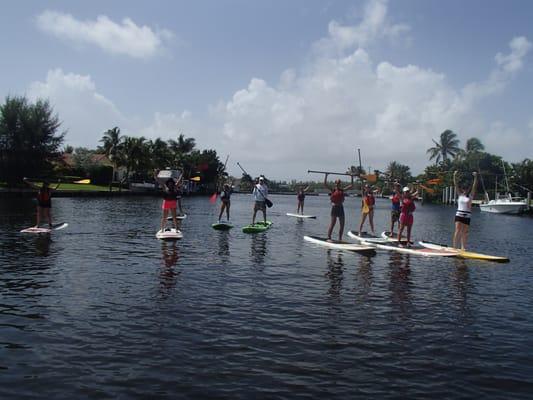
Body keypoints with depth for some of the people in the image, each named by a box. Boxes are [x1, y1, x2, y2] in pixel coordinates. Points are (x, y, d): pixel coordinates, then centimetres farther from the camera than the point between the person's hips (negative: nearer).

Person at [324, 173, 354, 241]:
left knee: (342, 224, 5)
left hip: (341, 207, 5)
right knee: (333, 223, -5)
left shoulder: (342, 190, 12)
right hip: (334, 207, -5)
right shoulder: (332, 189, -1)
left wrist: (352, 178, 16)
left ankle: (340, 238, 14)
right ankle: (329, 237, 1)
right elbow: (325, 184, -11)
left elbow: (351, 185, 18)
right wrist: (326, 175, -16)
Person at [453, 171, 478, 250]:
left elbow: (474, 186, 0)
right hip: (459, 215, -1)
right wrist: (455, 176, -6)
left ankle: (463, 248, 7)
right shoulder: (459, 195, 7)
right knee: (458, 231, -7)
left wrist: (475, 177, -8)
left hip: (467, 216, 1)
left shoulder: (470, 196, 7)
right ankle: (455, 247, -9)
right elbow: (455, 185, 2)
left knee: (464, 232, 4)